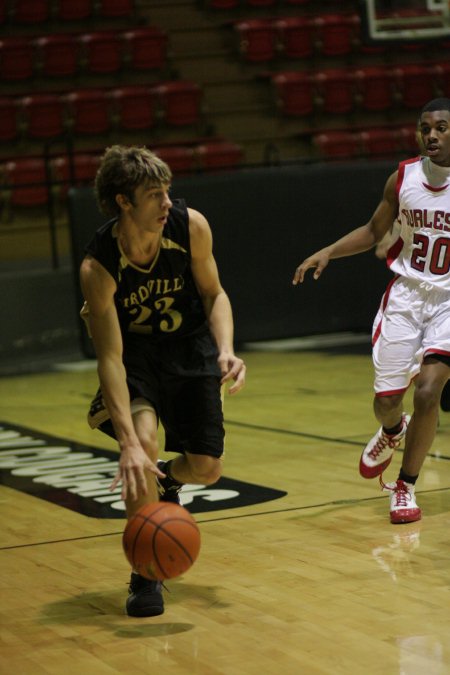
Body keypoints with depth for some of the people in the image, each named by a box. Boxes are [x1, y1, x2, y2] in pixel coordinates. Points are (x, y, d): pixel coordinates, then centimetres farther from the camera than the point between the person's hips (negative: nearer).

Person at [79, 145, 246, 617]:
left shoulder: (191, 226, -23)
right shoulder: (98, 266, -30)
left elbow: (213, 294, -5)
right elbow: (109, 358, -32)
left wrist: (226, 350, -23)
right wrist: (128, 443, -41)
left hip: (189, 343, 3)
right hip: (133, 350, -3)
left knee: (206, 468, -2)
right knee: (142, 438, -29)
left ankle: (165, 481, 39)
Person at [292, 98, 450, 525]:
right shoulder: (402, 178, -4)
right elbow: (374, 231, 11)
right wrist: (328, 252, -2)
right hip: (406, 294, 3)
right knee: (386, 399, 7)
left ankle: (405, 487, 0)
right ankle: (392, 432, 46)